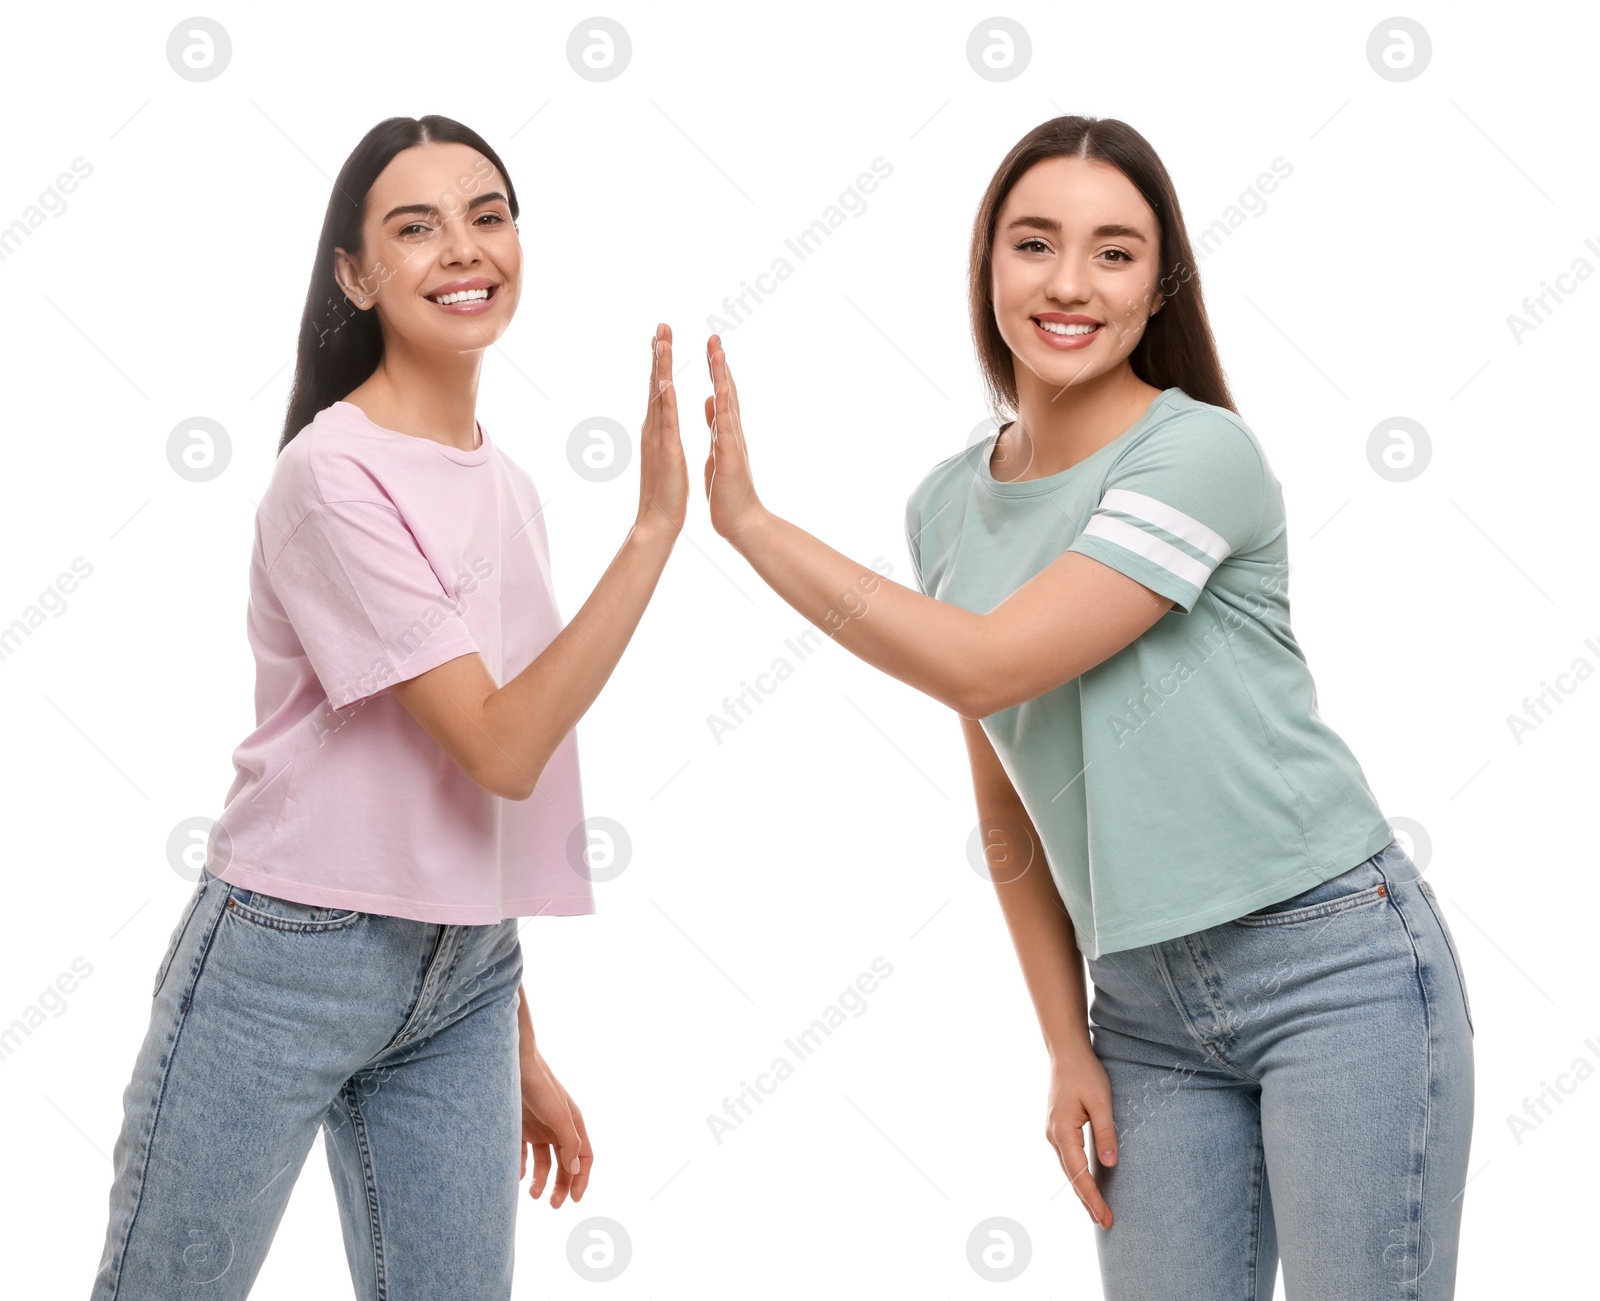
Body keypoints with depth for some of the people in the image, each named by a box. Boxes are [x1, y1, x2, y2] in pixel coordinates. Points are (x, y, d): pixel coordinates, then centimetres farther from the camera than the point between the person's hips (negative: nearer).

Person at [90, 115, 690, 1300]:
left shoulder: (508, 489, 9)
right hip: (291, 964, -6)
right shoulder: (336, 477, -14)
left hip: (464, 980, 7)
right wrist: (655, 528, -23)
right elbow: (499, 750, -19)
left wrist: (522, 1050, 15)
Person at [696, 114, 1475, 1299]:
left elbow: (986, 666, -20)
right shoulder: (949, 508, 7)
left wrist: (747, 519, -15)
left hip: (1334, 960, -5)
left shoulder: (1203, 456, -11)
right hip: (1144, 1004, 5)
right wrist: (1067, 1049, 7)